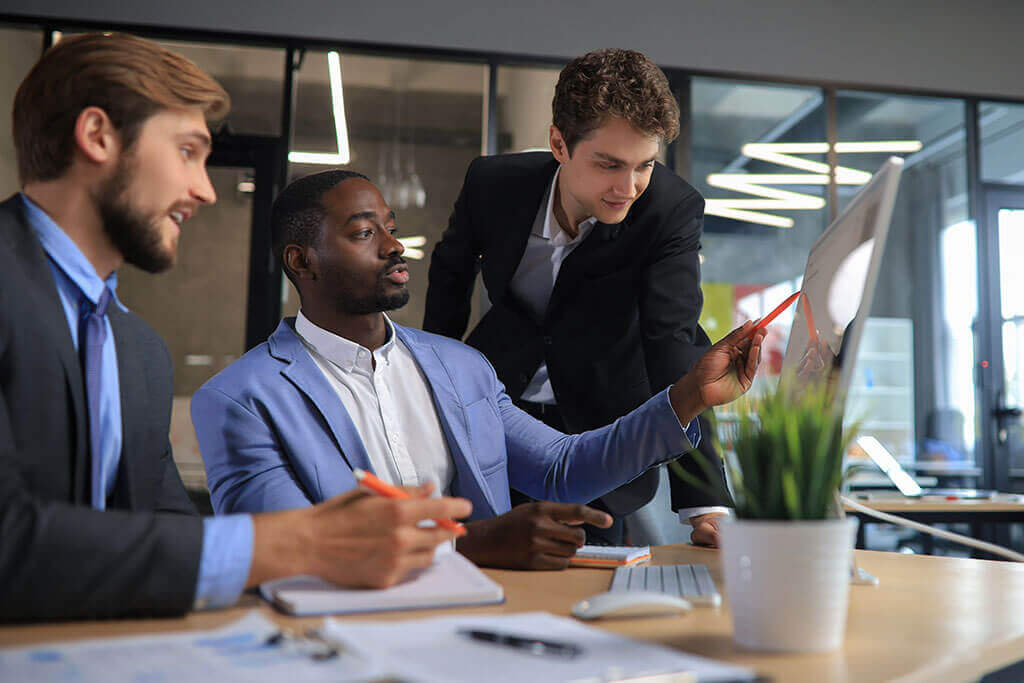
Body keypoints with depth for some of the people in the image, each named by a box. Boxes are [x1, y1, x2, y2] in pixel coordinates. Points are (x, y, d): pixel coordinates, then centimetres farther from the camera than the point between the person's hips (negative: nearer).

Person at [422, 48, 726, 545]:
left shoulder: (673, 210, -23)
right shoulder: (493, 182, -17)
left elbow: (674, 345, -31)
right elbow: (452, 266, 5)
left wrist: (705, 504, -40)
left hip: (600, 428, -1)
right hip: (494, 408, 1)